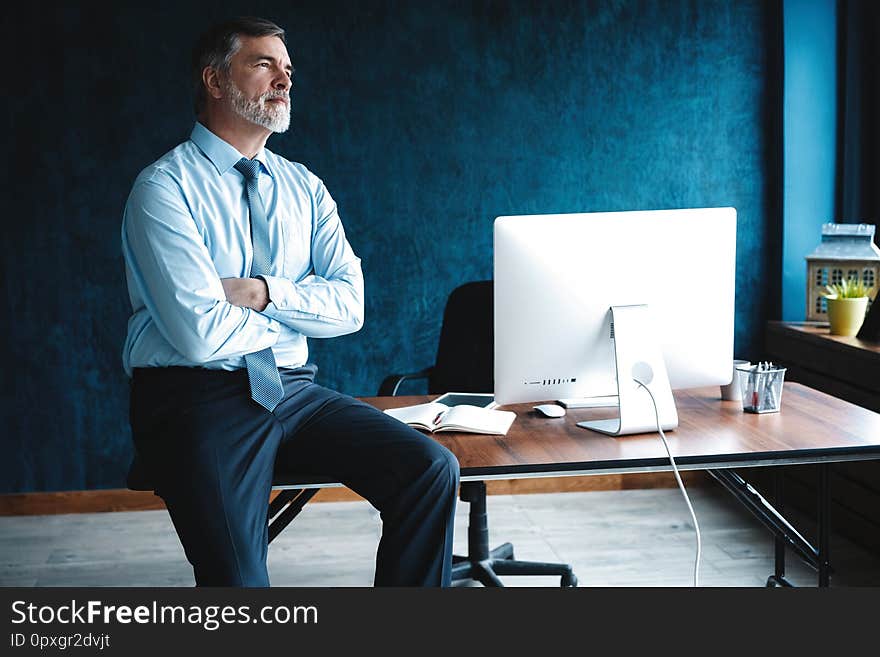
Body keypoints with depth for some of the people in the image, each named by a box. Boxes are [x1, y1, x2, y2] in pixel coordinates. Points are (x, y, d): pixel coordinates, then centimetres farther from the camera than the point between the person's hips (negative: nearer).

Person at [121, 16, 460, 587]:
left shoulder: (304, 188, 13)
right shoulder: (164, 187, -5)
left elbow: (350, 304, 3)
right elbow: (200, 334, -16)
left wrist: (265, 293, -13)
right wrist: (297, 307, -1)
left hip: (291, 391, 5)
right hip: (197, 399, -5)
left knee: (432, 469, -15)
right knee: (239, 578, -27)